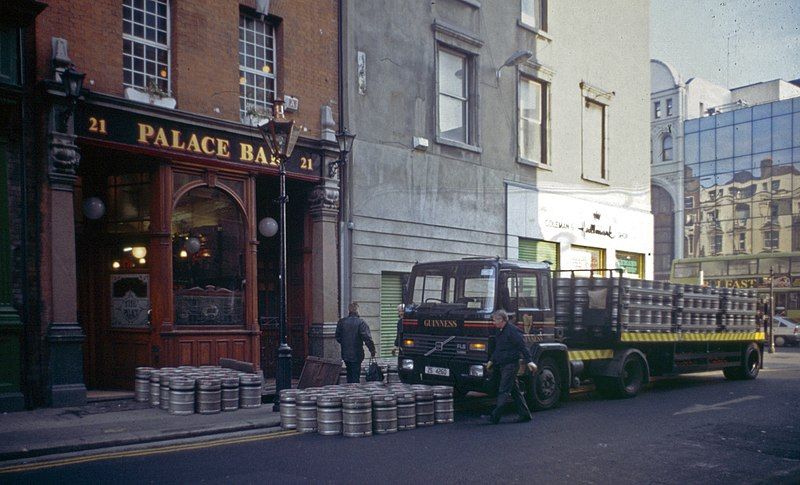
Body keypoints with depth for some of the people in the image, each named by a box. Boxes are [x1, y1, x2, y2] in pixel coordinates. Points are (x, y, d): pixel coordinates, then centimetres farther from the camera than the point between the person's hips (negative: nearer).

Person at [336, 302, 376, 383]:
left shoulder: (341, 322, -1)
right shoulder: (361, 323, -14)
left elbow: (338, 337, 7)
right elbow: (367, 339, -18)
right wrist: (372, 351, -9)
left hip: (345, 354, 4)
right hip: (356, 355, -4)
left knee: (349, 375, 19)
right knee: (355, 376, 2)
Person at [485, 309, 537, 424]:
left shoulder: (512, 331, -12)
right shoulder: (500, 332, 16)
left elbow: (523, 347, -17)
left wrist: (529, 361, -23)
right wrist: (491, 361, 21)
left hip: (511, 365, -9)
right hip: (502, 366, 9)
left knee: (503, 391, -10)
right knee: (515, 391, 11)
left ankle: (495, 416, -11)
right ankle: (525, 414, 17)